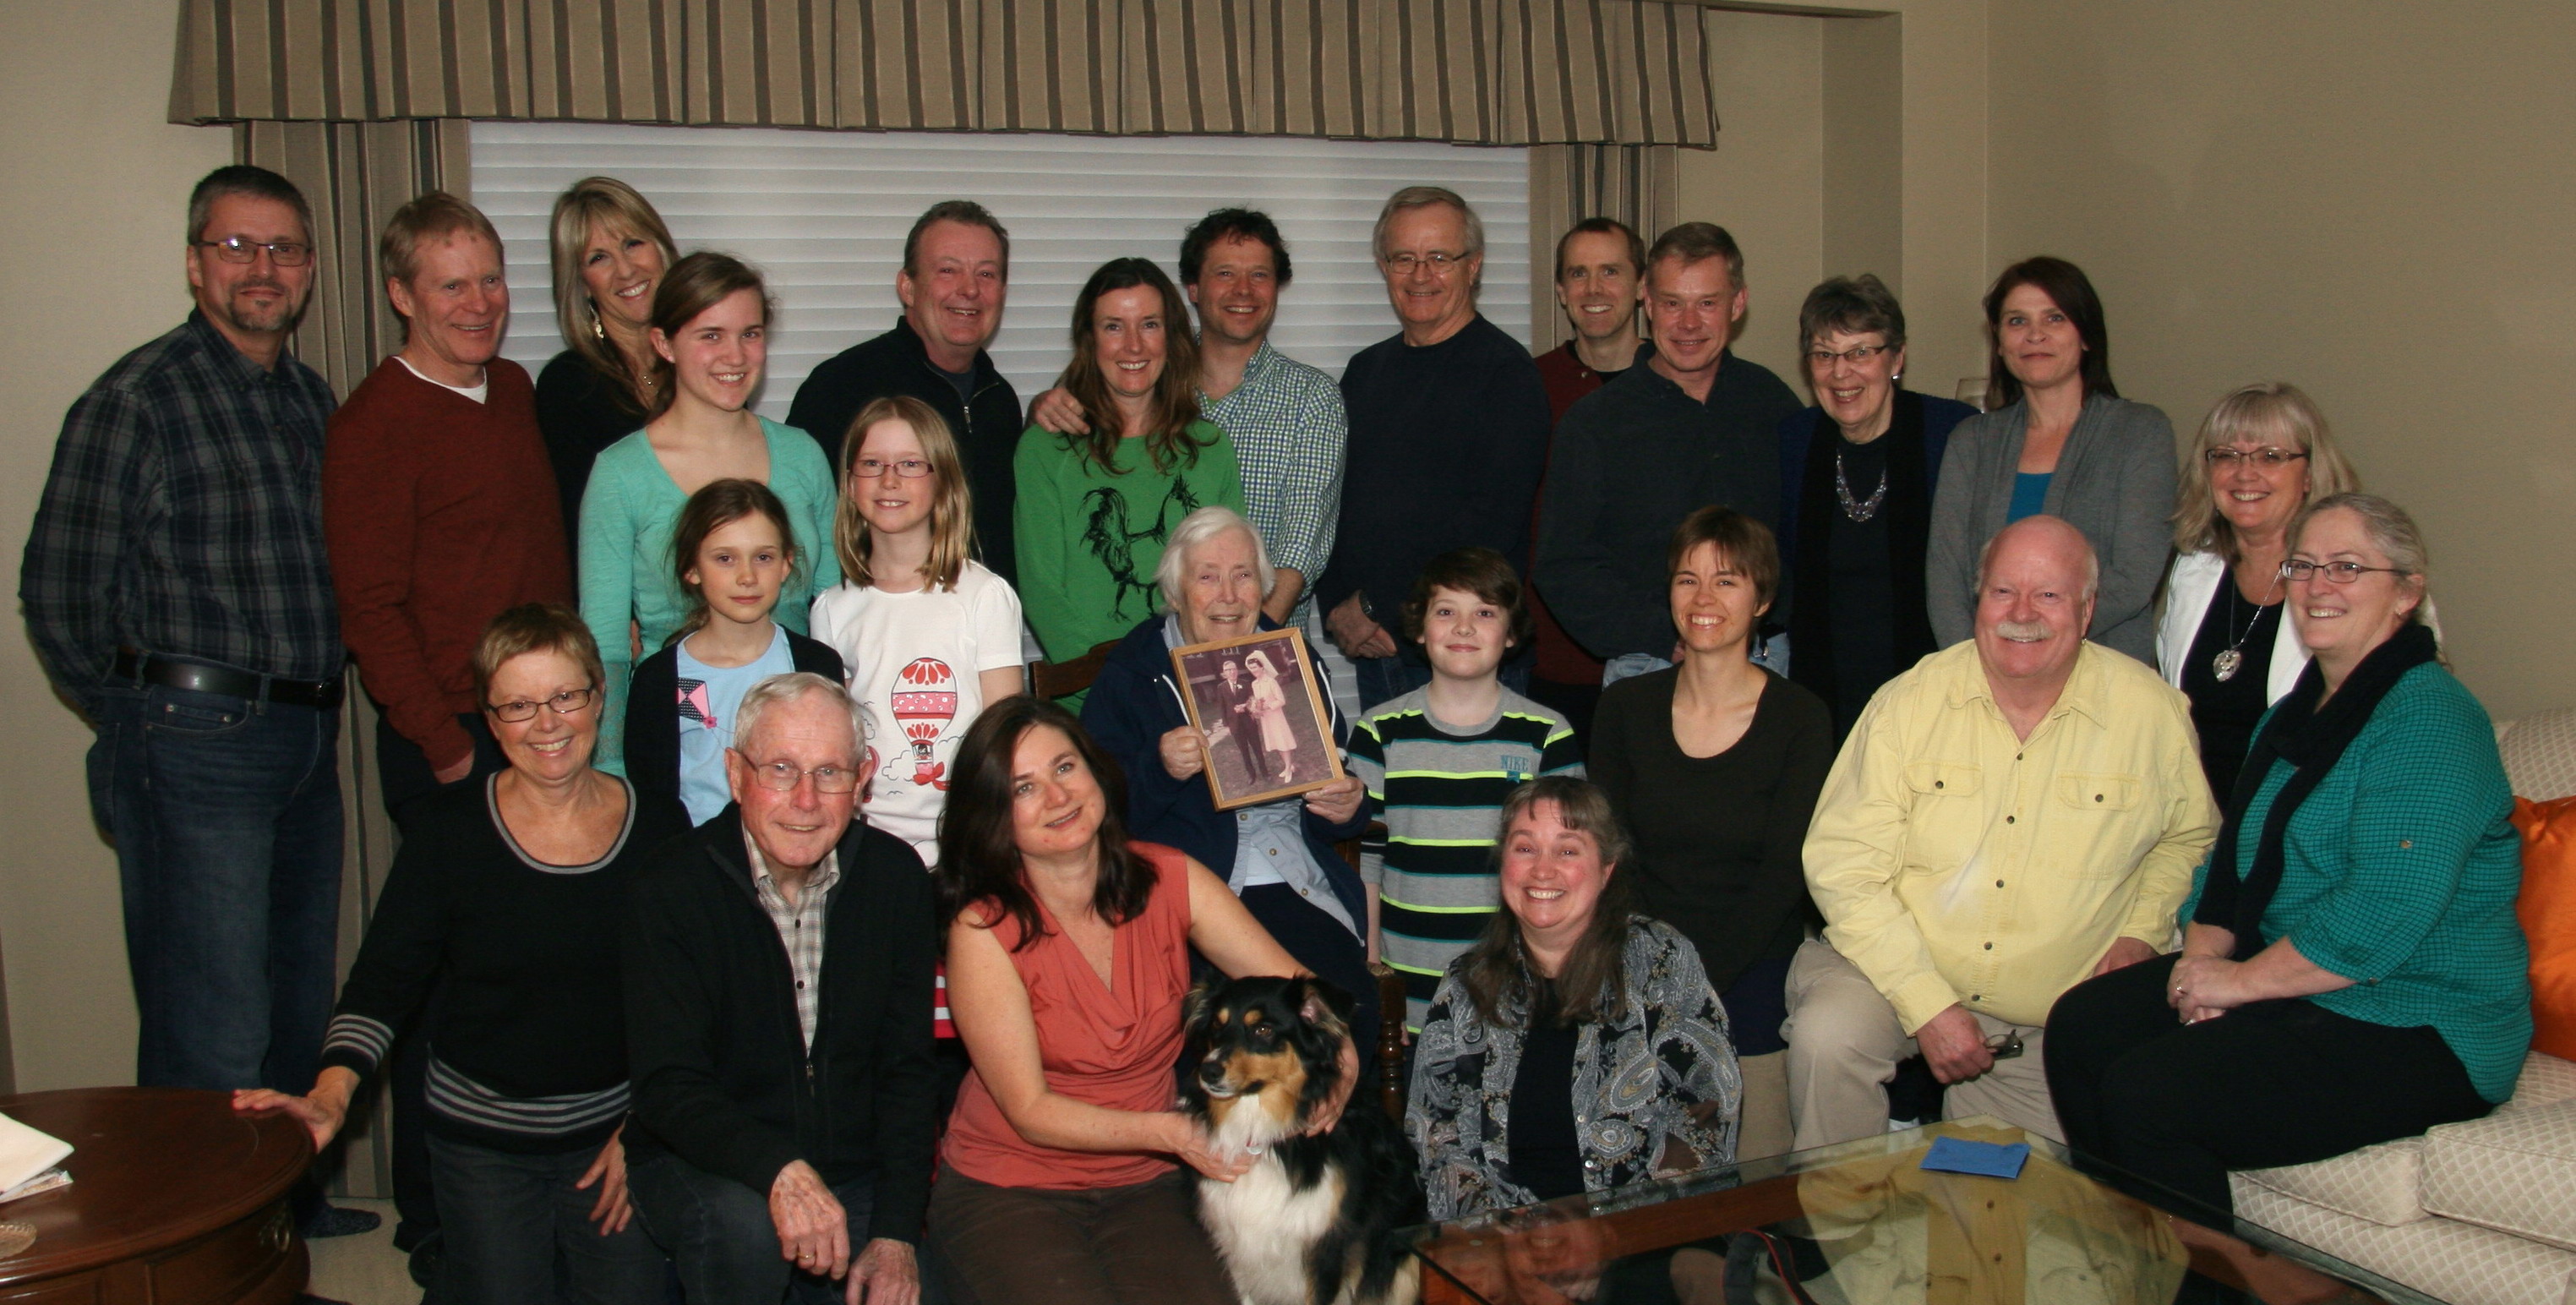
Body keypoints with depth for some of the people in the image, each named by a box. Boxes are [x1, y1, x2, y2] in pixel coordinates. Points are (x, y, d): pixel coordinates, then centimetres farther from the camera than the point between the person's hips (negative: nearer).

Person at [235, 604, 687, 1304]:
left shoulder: (658, 825, -3)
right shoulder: (447, 827, -6)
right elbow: (382, 983, -7)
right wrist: (330, 1096, -23)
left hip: (614, 1132, 1)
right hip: (481, 1136, -1)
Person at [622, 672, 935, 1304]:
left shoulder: (895, 877, -2)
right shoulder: (672, 888, -13)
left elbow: (906, 1069, 1)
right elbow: (668, 1087, -18)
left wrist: (896, 1233, -9)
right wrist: (780, 1171, -36)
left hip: (852, 1174, 3)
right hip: (699, 1167, -3)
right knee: (742, 1225, -33)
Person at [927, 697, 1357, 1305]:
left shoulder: (1170, 879, -3)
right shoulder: (982, 929, -13)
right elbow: (1030, 1111, -12)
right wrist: (1170, 1131, -25)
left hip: (1144, 1185, 2)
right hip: (1007, 1188, -2)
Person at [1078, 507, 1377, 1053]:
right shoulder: (1130, 676, 6)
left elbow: (1337, 778, 23)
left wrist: (1347, 806, 0)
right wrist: (1159, 769, -19)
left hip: (1305, 886, 4)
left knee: (1355, 1006, -25)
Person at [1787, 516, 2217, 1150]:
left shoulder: (2152, 712, -2)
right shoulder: (1908, 704, -8)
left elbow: (2189, 836, 17)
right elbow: (1844, 865, -11)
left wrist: (2142, 931, -1)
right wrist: (1927, 1005, -19)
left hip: (2053, 1031, 2)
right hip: (1898, 971, -1)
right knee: (1826, 1037, -29)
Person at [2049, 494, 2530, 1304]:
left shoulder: (2429, 721, -16)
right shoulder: (2299, 711, 15)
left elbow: (2382, 920, -25)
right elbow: (2234, 854, 16)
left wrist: (2241, 979, -17)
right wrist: (2203, 953, -4)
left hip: (2413, 1030, -9)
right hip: (2288, 983, 9)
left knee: (2145, 1091, -23)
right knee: (2080, 1024, -5)